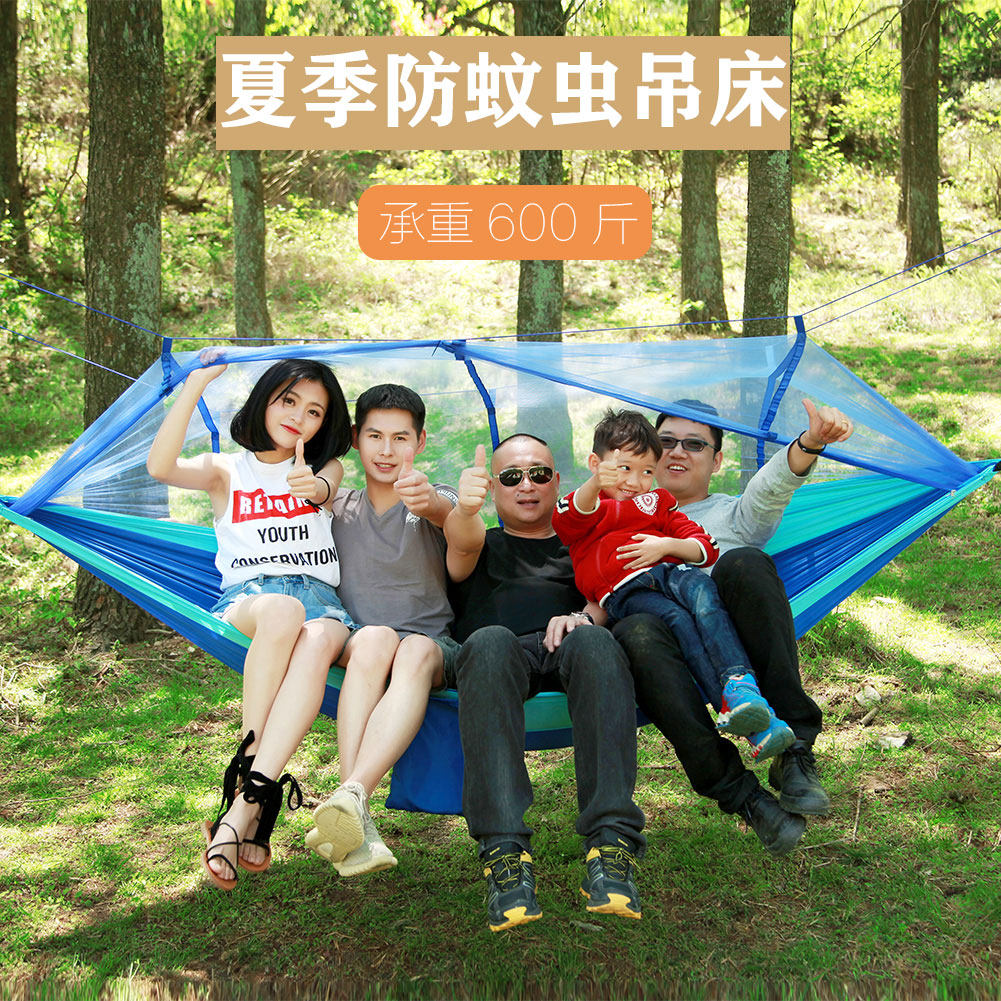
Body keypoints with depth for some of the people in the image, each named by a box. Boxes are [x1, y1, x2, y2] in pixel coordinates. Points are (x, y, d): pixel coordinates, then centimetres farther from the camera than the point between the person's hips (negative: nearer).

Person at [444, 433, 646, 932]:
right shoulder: (484, 546, 31)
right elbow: (465, 537, 4)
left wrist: (583, 618, -9)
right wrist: (464, 507, -23)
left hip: (568, 649, 1)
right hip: (495, 659, -1)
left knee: (593, 641, -37)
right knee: (490, 642, -38)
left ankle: (612, 841, -48)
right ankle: (504, 852, -49)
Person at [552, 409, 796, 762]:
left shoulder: (658, 504, 35)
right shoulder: (588, 509, 25)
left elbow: (706, 547, 22)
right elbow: (574, 516, -5)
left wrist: (665, 545, 2)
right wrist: (596, 483, -26)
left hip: (669, 572, 3)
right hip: (623, 590, -3)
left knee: (701, 589, -33)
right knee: (675, 618, -33)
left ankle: (740, 684, -47)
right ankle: (729, 706, -47)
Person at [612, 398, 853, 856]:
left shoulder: (732, 513, 31)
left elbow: (771, 487, 7)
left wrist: (811, 441, -17)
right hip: (669, 651, 0)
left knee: (743, 563, -32)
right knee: (635, 634, -37)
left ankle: (793, 745, -34)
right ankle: (737, 791, -38)